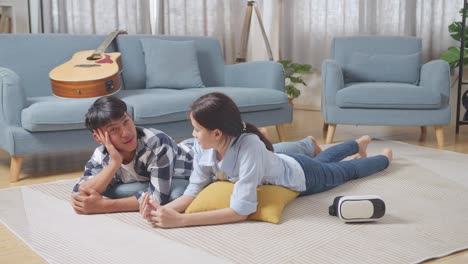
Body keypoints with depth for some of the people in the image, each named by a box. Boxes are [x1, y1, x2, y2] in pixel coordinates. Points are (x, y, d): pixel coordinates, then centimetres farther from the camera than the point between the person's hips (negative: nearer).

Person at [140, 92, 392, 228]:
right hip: (283, 164, 5)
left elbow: (241, 210, -52)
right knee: (323, 159, 36)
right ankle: (360, 143, 67)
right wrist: (162, 210, -45)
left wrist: (179, 221, -57)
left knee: (347, 170, 26)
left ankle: (385, 156, 58)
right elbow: (194, 190, -25)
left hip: (302, 175, -5)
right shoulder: (202, 147, -31)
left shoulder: (249, 146, -49)